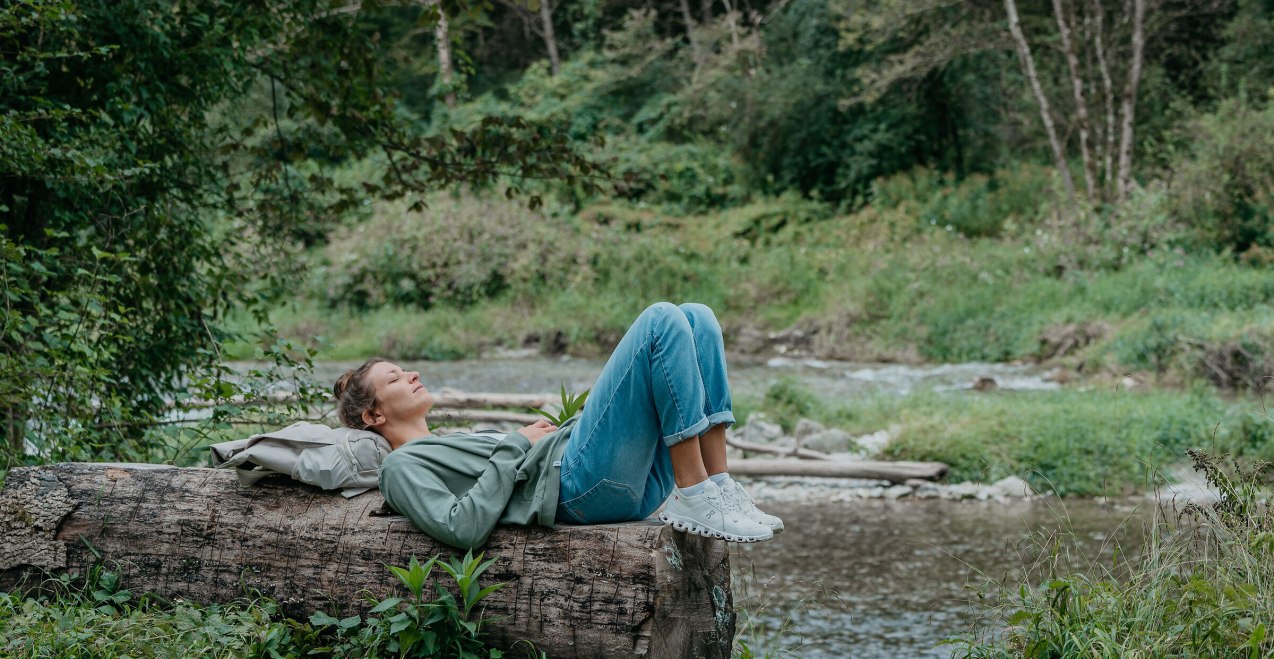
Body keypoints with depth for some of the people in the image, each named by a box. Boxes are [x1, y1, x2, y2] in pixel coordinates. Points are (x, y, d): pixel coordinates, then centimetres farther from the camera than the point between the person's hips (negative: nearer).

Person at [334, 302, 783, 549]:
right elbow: (460, 529, -12)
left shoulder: (457, 443, 36)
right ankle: (696, 497, -22)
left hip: (631, 480, 9)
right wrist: (516, 446, -6)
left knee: (696, 319, -1)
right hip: (583, 483, -9)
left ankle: (720, 487, -9)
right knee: (662, 321, -18)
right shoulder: (403, 467, 8)